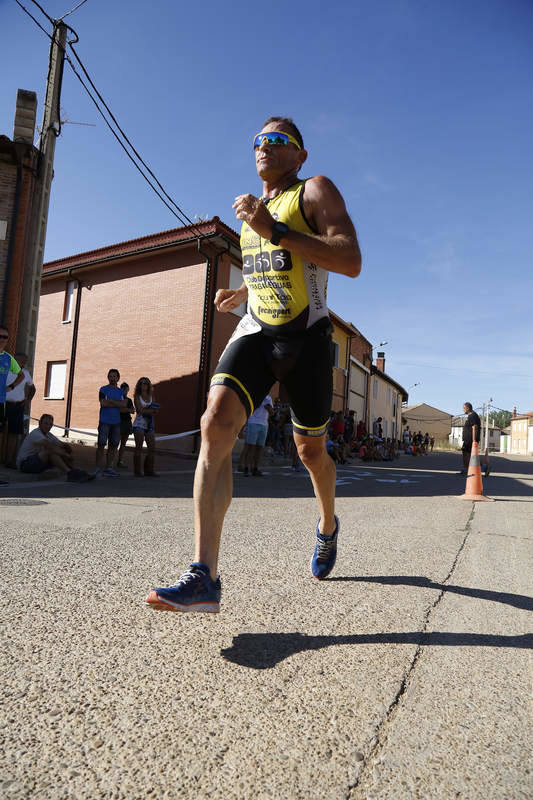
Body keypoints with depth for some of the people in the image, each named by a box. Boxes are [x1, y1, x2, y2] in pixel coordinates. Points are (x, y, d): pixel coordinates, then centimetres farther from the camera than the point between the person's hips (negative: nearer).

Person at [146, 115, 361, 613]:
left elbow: (351, 262, -17)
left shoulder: (316, 192, 1)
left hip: (306, 335, -4)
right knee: (215, 422, -22)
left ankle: (328, 527, 39)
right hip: (255, 331, 4)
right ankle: (204, 577, -23)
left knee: (310, 452, 6)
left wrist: (275, 231, -22)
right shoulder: (255, 208, 22)